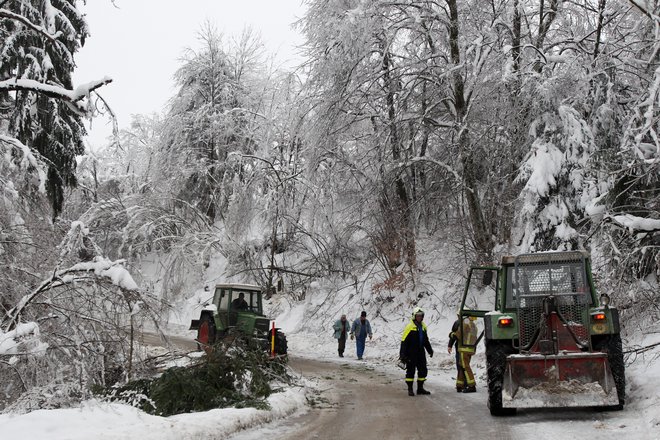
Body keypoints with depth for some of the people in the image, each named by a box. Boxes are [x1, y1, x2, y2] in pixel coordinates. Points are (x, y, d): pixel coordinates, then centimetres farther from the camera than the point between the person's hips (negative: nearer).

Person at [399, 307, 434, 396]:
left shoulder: (423, 326, 10)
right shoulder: (410, 327, -13)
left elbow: (426, 340, 23)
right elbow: (404, 341, -14)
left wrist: (430, 350, 22)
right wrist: (402, 354, -17)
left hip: (420, 352, 7)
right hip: (411, 353, -7)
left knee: (423, 370, 10)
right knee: (410, 371, 0)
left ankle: (420, 388, 21)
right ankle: (410, 389, 8)